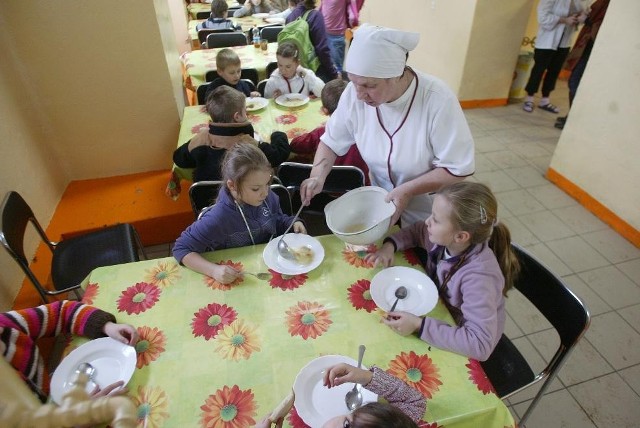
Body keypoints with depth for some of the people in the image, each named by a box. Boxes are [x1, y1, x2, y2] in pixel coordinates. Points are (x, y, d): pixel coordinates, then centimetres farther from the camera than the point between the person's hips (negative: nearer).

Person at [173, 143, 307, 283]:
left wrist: (293, 223, -11)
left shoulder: (268, 196, -10)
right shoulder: (218, 218, -27)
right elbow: (181, 248, -20)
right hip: (240, 279, -3)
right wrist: (214, 270, -34)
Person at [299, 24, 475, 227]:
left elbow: (458, 169, -23)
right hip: (381, 202, 3)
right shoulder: (355, 92, -19)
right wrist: (318, 175, -23)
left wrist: (408, 190, -30)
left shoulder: (438, 100, -30)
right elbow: (331, 142, -6)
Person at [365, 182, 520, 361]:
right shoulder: (445, 239, -19)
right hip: (440, 312, 5)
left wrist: (418, 325, -40)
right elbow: (418, 231, 3)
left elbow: (480, 344, -40)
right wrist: (390, 245, -15)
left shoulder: (478, 276, -37)